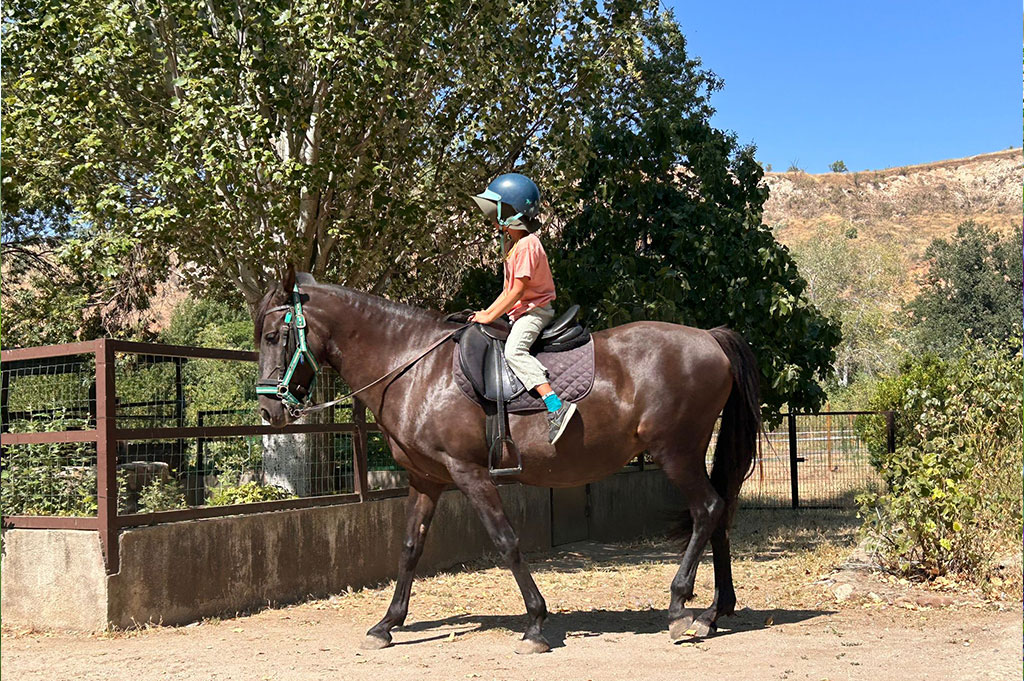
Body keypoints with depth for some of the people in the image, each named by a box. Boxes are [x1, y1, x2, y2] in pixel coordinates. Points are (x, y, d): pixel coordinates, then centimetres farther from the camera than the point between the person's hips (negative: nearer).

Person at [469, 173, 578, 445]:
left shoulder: (527, 245, -17)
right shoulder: (516, 243, 16)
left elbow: (517, 291, -21)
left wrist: (490, 317, -17)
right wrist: (487, 312, 10)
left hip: (535, 309, -11)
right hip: (521, 310, 11)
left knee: (514, 350, -33)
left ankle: (556, 406, -41)